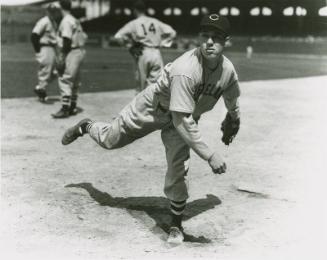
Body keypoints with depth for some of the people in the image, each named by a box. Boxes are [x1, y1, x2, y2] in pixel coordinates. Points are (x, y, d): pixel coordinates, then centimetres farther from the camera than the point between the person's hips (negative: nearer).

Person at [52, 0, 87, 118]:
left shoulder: (66, 21, -11)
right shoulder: (76, 21, 16)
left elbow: (66, 41, -18)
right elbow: (83, 37, 14)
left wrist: (61, 58, -19)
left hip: (71, 52, -10)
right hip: (79, 51, 10)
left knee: (64, 80, -8)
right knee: (74, 81, 14)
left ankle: (65, 109, -9)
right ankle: (72, 107, 22)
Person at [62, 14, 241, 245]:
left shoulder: (228, 70, -20)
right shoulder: (185, 70, -40)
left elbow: (232, 101, 5)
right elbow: (181, 121, -41)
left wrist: (232, 123, 20)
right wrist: (209, 155, -43)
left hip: (184, 118, 4)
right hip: (153, 108, -3)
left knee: (178, 172, -8)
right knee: (109, 139, 14)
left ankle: (176, 225, 14)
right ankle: (86, 126, 49)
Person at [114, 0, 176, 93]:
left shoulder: (133, 23, 1)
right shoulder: (156, 22, 10)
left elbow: (118, 36, -6)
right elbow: (172, 32, 12)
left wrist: (130, 46, 4)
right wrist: (161, 43, 12)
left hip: (142, 54, -2)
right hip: (156, 53, 2)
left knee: (142, 84, 8)